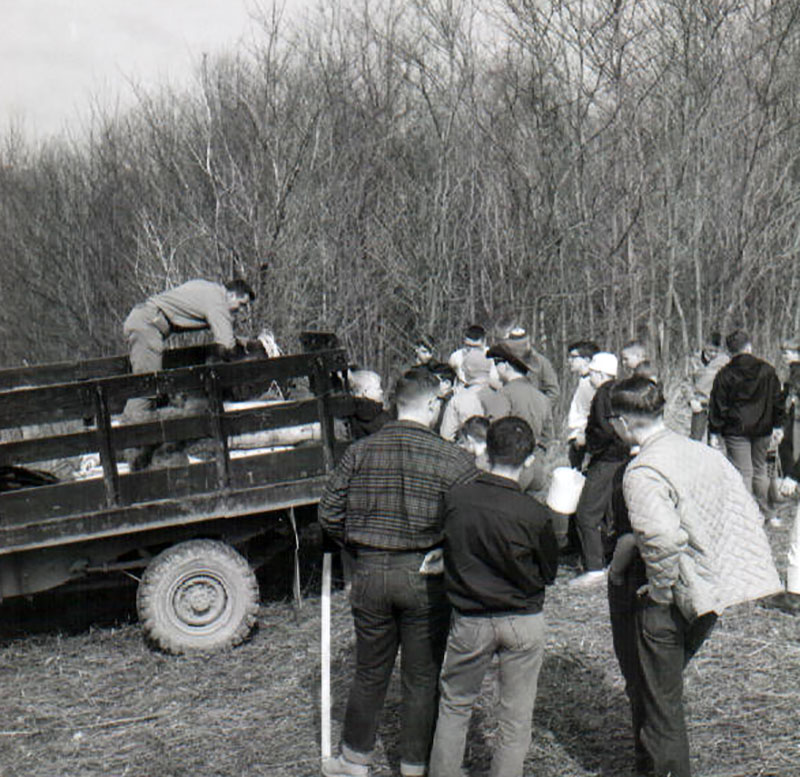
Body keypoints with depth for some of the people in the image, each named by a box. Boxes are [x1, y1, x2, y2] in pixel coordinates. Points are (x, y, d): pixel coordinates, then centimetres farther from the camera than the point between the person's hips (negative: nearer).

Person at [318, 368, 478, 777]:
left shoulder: (359, 452, -3)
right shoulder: (453, 459, -11)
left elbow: (329, 516, -1)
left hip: (369, 574, 3)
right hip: (424, 579, -3)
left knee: (370, 672, 18)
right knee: (422, 677, 13)